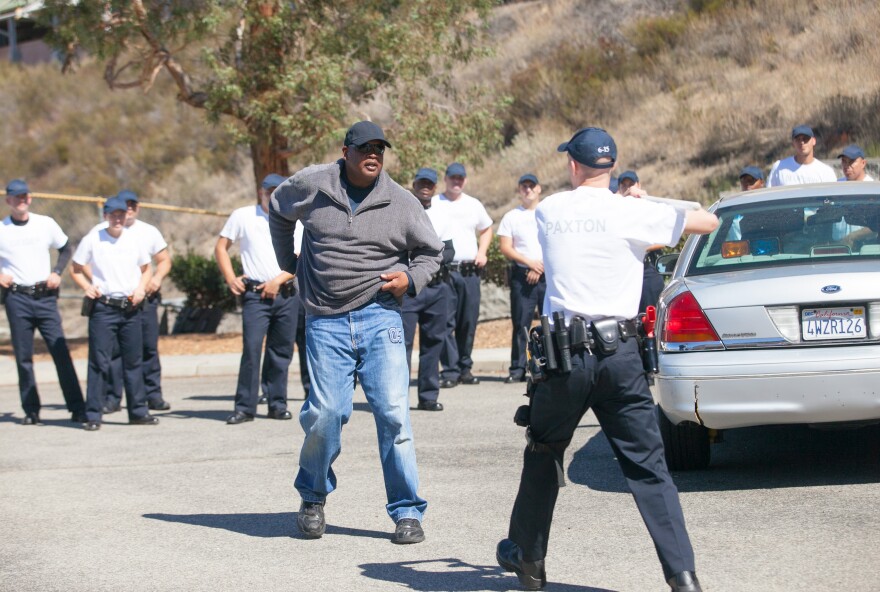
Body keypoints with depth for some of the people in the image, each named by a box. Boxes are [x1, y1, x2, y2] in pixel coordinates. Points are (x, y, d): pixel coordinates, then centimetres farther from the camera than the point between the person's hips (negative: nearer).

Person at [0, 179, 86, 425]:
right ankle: (31, 411, 9)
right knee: (23, 357, 1)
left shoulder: (46, 224, 7)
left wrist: (57, 272, 4)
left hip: (45, 296, 0)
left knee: (61, 352, -5)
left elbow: (66, 248, 19)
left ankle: (77, 408, -5)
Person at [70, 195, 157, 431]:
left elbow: (146, 268, 19)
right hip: (103, 308, -3)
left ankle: (138, 411, 16)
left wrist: (141, 288, 0)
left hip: (131, 308, 3)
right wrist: (87, 287, -11)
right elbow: (75, 269, 6)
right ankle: (93, 415, 0)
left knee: (134, 362, 8)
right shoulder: (92, 240, -1)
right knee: (99, 363, -5)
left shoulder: (134, 240, 7)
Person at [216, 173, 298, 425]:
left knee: (282, 352, 5)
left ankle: (277, 404, 14)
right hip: (255, 294, -2)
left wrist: (277, 281, -9)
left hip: (286, 294, 2)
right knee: (251, 349, -11)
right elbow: (221, 247, 10)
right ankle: (244, 407, -7)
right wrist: (230, 279, -1)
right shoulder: (242, 216, 6)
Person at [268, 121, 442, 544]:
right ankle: (313, 498, 20)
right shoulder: (311, 185, 2)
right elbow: (278, 212, 24)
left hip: (379, 318, 0)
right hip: (326, 322, 0)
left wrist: (411, 278, -4)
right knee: (325, 413, -6)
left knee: (393, 411, -8)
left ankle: (407, 512, -1)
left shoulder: (401, 202, 2)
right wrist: (289, 265, 24)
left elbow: (430, 252, 15)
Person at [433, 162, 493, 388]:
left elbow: (486, 229, 29)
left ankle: (465, 367, 15)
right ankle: (450, 371, -9)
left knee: (468, 322, 5)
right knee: (446, 323, -9)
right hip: (444, 271, -4)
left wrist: (482, 252, 13)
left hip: (470, 271, 4)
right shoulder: (433, 205, 3)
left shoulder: (474, 205, 15)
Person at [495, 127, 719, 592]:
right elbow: (709, 221, 3)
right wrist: (655, 208, 20)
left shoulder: (548, 211, 6)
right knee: (648, 467, 0)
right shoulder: (632, 214, -3)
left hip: (564, 353, 2)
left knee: (543, 456, 20)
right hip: (619, 354, -1)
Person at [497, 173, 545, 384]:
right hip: (522, 275, 0)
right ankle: (517, 370, 0)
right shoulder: (511, 217, 11)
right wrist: (530, 262, -10)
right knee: (521, 324, -2)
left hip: (549, 275, 0)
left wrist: (541, 267, -7)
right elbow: (505, 248, 2)